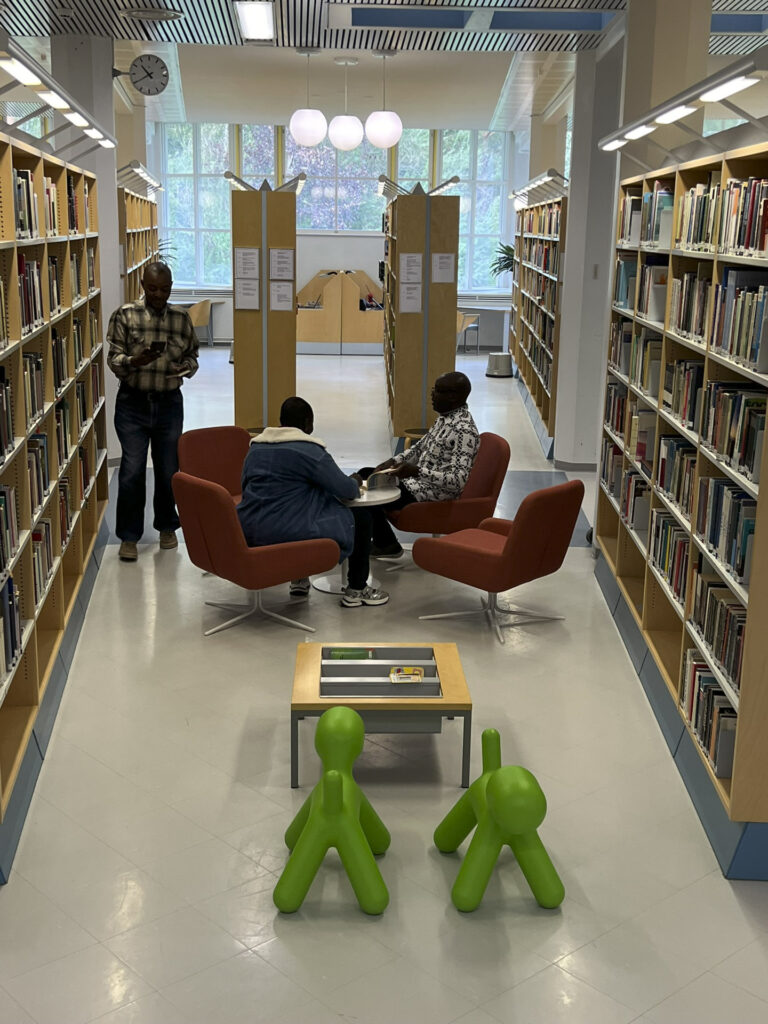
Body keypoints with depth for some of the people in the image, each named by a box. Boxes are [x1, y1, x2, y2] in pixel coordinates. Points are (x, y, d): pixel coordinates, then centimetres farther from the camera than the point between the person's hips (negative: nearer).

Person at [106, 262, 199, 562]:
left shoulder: (181, 318, 3)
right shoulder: (125, 315, -4)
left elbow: (193, 357, 10)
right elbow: (113, 360, -6)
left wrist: (184, 367, -13)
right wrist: (137, 361, -26)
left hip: (169, 403, 2)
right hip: (133, 403, -2)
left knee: (169, 470, 9)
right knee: (132, 472, -4)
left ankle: (167, 527, 30)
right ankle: (129, 536, 10)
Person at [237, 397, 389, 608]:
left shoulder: (256, 446, 13)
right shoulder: (309, 449, -9)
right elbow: (345, 490, -6)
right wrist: (355, 482, 19)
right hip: (288, 532, -8)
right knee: (361, 518, 7)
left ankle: (299, 579, 39)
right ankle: (356, 590, 17)